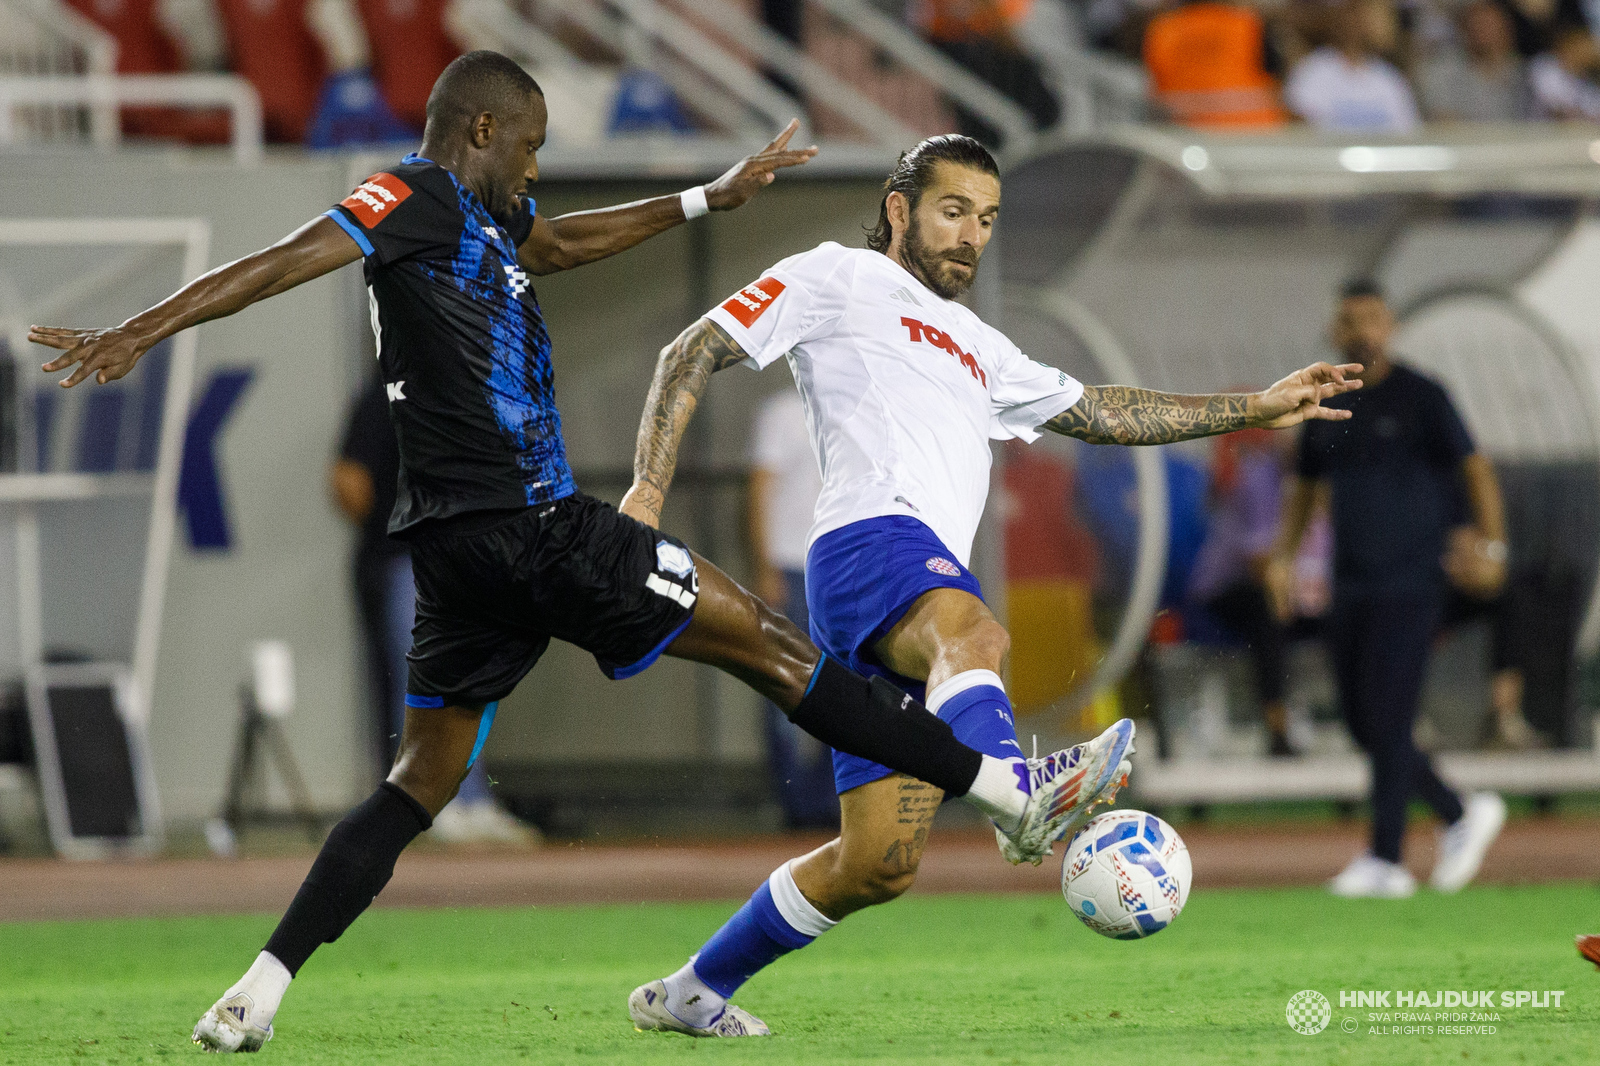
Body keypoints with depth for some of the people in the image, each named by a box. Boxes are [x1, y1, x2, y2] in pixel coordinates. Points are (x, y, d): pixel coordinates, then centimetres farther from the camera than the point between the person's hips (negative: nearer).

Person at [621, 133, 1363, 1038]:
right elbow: (692, 357, 8)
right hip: (872, 535, -8)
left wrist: (1256, 410, 32)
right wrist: (649, 490, -5)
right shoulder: (840, 280, 14)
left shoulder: (975, 347, 36)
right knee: (973, 634, -42)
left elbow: (1100, 413, 37)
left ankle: (691, 994, 15)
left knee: (878, 866, 0)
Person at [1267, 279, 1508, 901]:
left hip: (1410, 584, -7)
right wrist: (1283, 556, 8)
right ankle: (1460, 815, 22)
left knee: (1387, 719, -10)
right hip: (1351, 586, 7)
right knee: (1362, 724, 6)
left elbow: (1476, 469, -11)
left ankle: (1385, 861, -7)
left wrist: (1490, 547, -24)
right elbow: (1306, 487, 22)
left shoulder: (1421, 398, -6)